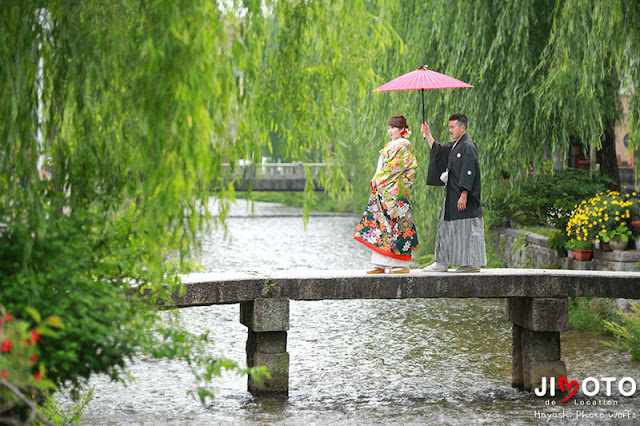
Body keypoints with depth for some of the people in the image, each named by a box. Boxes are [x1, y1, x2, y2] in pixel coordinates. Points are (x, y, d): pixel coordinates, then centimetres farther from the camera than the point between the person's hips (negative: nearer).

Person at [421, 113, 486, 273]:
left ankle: (473, 263, 0)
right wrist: (428, 135, 20)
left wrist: (464, 195, -23)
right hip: (452, 196, 10)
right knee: (446, 228, 10)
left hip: (463, 196, -10)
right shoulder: (454, 146, 14)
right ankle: (441, 263, 13)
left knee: (467, 229, -5)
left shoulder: (468, 147, -14)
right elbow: (437, 150, 30)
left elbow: (468, 173, -19)